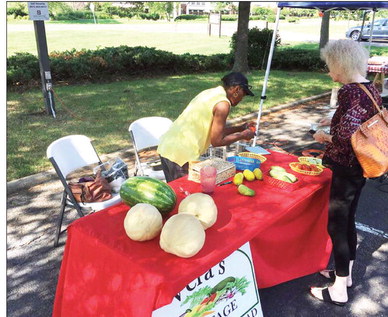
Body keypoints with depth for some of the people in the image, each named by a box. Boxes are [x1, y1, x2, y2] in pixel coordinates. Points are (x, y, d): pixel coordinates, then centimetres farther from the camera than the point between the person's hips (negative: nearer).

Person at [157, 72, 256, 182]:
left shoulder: (211, 93, 14)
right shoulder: (223, 104, -13)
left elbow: (214, 131, 23)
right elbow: (216, 141, -11)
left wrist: (241, 128, 23)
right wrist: (242, 136, 2)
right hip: (181, 154, -9)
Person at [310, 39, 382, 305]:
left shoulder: (350, 92, -21)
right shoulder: (371, 89, 6)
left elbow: (345, 137, -26)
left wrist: (325, 137, -8)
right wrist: (336, 120, 14)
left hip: (346, 170, -9)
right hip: (362, 167, 9)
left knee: (336, 224, 3)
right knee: (348, 219, 21)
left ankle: (339, 290, 17)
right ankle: (346, 273, 38)